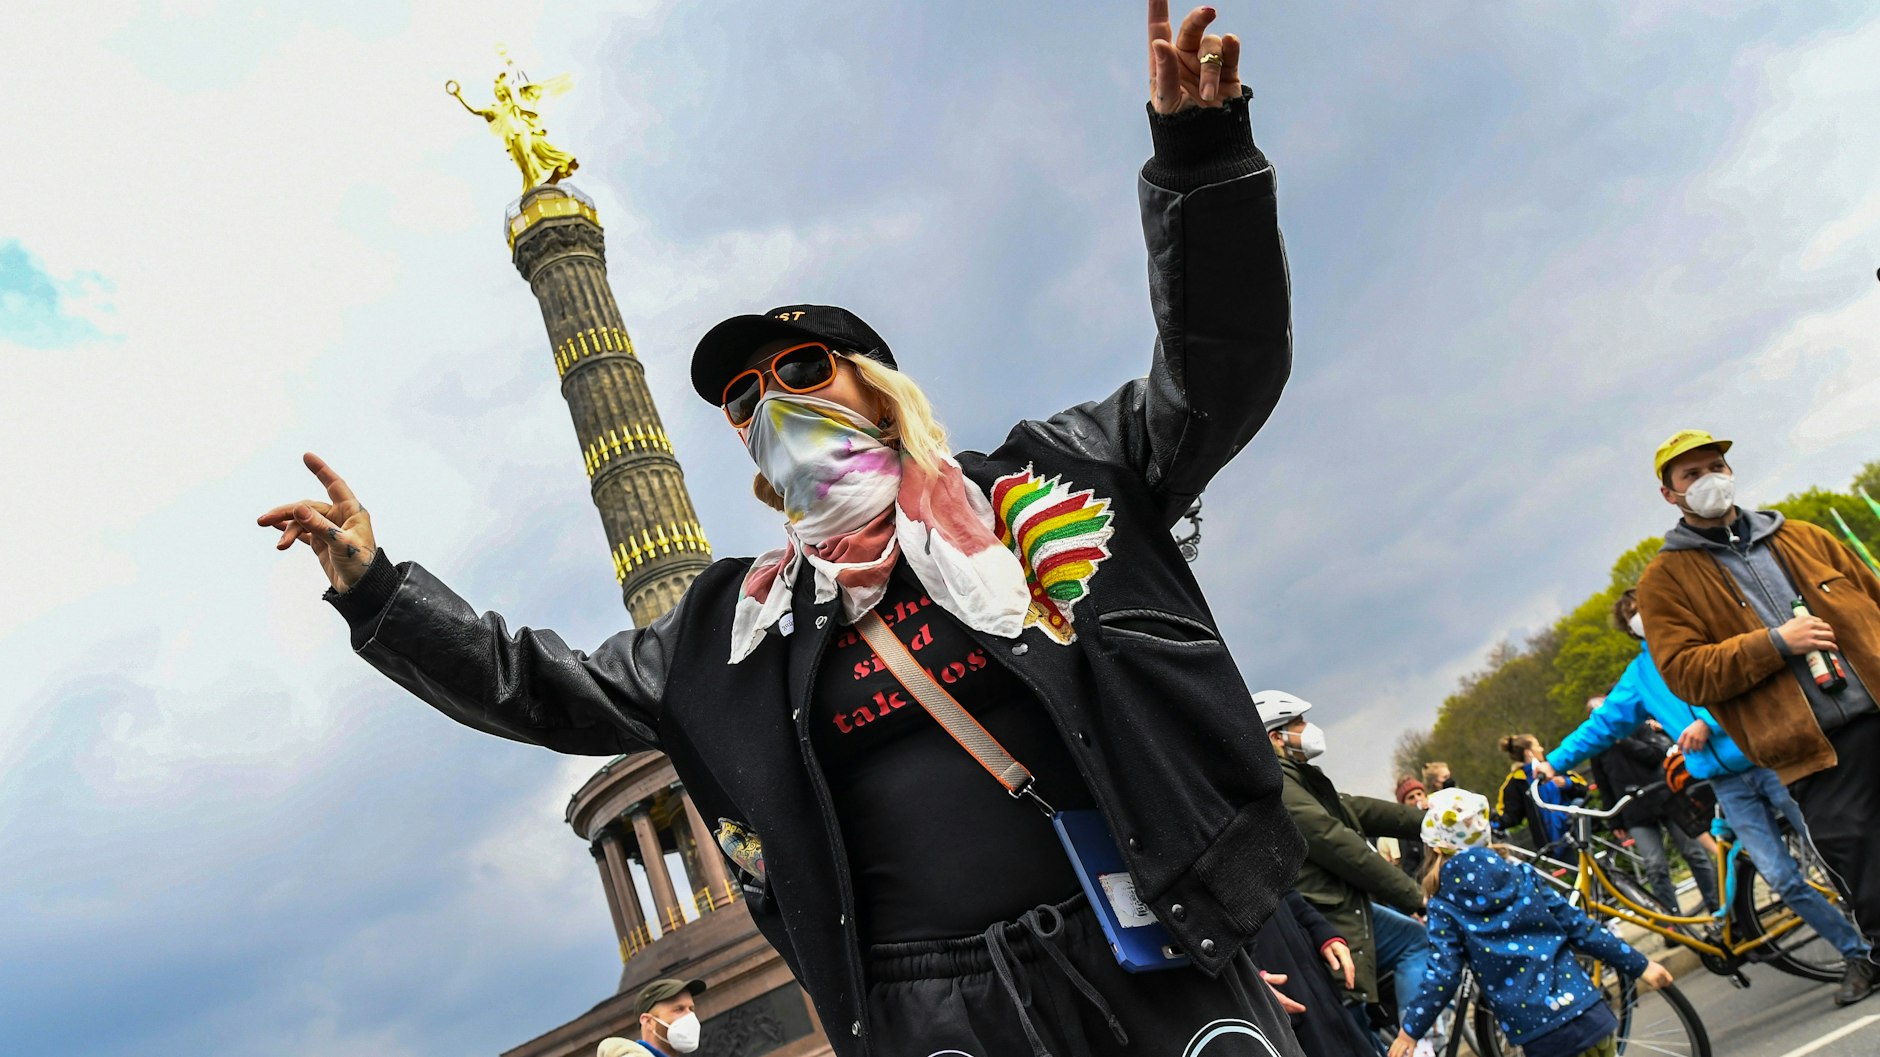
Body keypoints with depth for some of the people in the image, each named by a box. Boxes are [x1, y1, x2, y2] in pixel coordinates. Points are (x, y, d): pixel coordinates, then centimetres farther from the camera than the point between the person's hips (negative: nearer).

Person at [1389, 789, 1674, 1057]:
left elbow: (1443, 976, -9)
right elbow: (1579, 927, 6)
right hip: (1585, 1011, 3)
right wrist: (1639, 965, 15)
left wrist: (1410, 1030, 1)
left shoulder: (1445, 907, -3)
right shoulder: (1522, 875, 6)